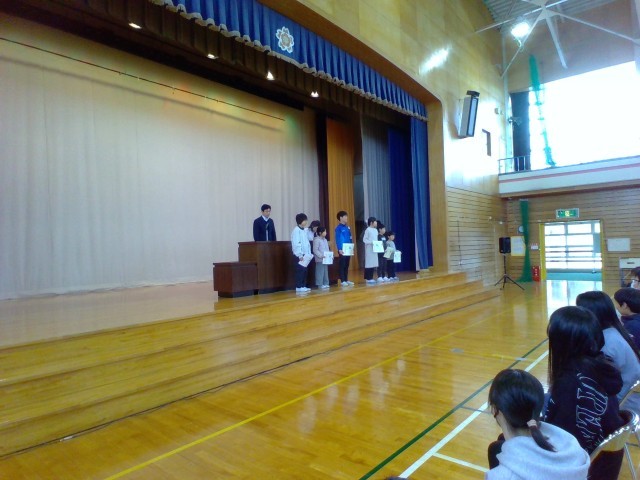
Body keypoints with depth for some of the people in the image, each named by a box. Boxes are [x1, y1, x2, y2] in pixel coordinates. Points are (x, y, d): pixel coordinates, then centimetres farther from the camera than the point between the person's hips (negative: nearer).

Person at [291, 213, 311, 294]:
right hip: (299, 255, -8)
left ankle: (302, 286, 16)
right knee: (300, 270, -6)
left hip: (305, 254, 8)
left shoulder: (304, 230, 15)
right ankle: (298, 287, -1)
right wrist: (300, 255, -19)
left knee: (304, 270, 9)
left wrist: (309, 253, 11)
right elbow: (296, 244, -16)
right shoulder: (296, 230, -11)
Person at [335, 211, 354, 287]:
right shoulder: (338, 228, -9)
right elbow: (337, 239, -13)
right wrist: (339, 249, -19)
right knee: (342, 265, 0)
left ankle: (346, 280, 20)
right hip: (342, 250, -7)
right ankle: (342, 281, 4)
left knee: (346, 265, 13)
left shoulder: (348, 227, 12)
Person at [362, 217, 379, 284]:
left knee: (373, 264, 8)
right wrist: (371, 242, -20)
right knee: (369, 264, -6)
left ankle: (371, 278, 14)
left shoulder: (376, 230, 15)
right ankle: (368, 279, -1)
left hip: (374, 249, 8)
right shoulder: (368, 230, -8)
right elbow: (364, 239, -10)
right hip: (369, 249, -8)